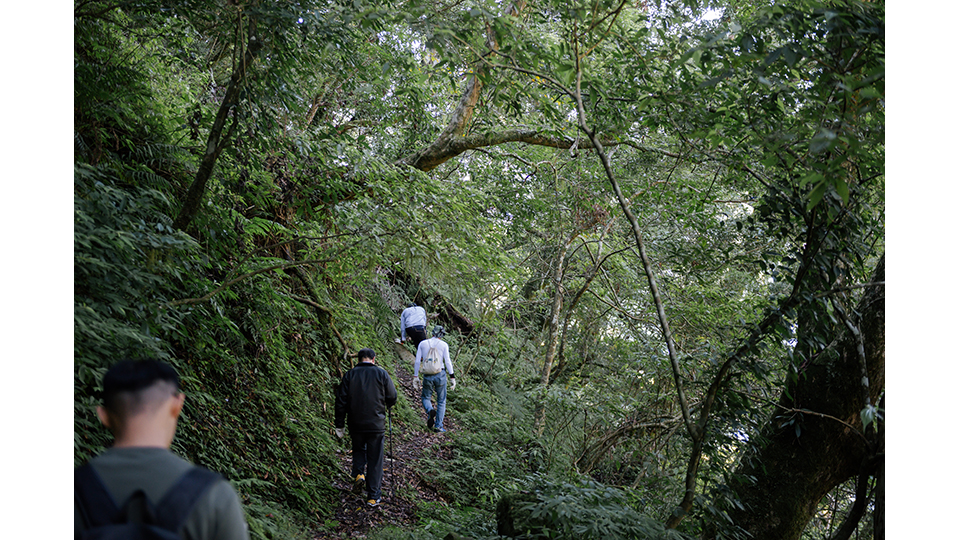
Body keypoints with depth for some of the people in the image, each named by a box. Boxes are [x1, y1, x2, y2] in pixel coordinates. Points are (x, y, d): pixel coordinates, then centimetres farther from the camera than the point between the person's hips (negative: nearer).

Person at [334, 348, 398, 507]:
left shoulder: (349, 375, -1)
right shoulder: (381, 374, -3)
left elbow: (341, 402, -2)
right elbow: (392, 397, -1)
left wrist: (339, 425, 5)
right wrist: (386, 405, 23)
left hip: (355, 424, 1)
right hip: (376, 424, -1)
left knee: (358, 449, 27)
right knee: (375, 459, 7)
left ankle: (358, 472, 1)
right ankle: (373, 496, 9)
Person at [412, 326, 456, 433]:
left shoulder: (423, 344, 3)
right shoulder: (444, 345, -2)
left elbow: (417, 361, 2)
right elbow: (447, 362, -6)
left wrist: (416, 377, 8)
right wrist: (452, 377, -2)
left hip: (427, 376, 1)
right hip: (440, 375, -1)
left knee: (425, 397, 18)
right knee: (441, 401, 12)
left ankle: (430, 411, -14)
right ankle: (438, 425, 9)